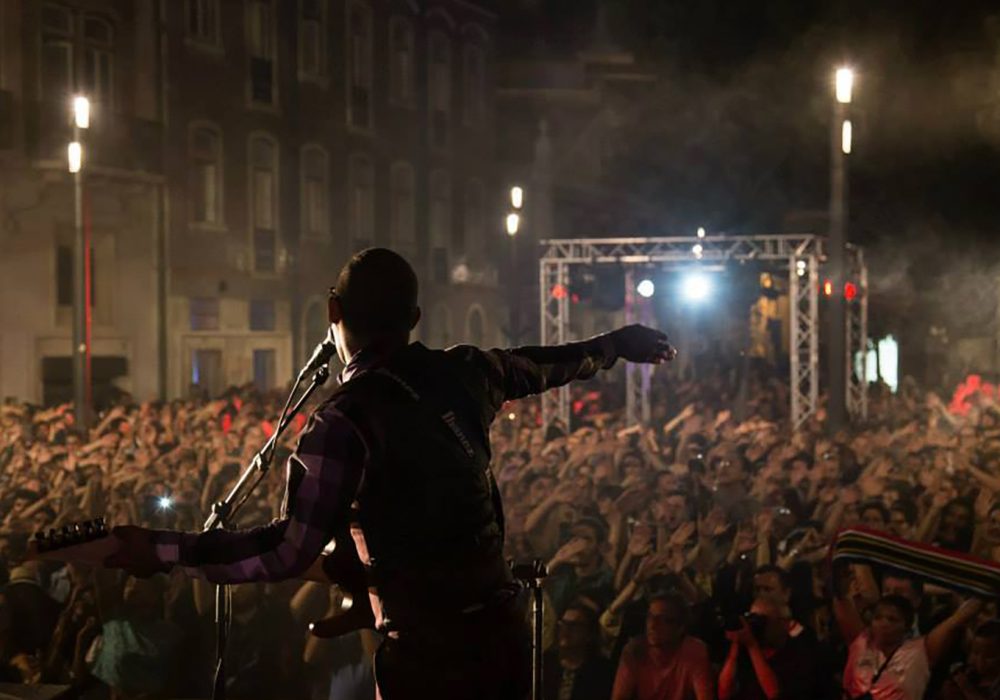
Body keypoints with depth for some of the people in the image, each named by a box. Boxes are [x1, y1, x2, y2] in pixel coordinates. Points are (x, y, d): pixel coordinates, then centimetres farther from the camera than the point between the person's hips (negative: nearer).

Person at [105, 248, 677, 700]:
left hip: (430, 647, -6)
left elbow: (291, 552, -18)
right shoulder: (462, 372, 3)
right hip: (504, 623, 6)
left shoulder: (345, 421, -15)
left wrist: (164, 550, -15)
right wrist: (618, 342, 43)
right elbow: (544, 367, 23)